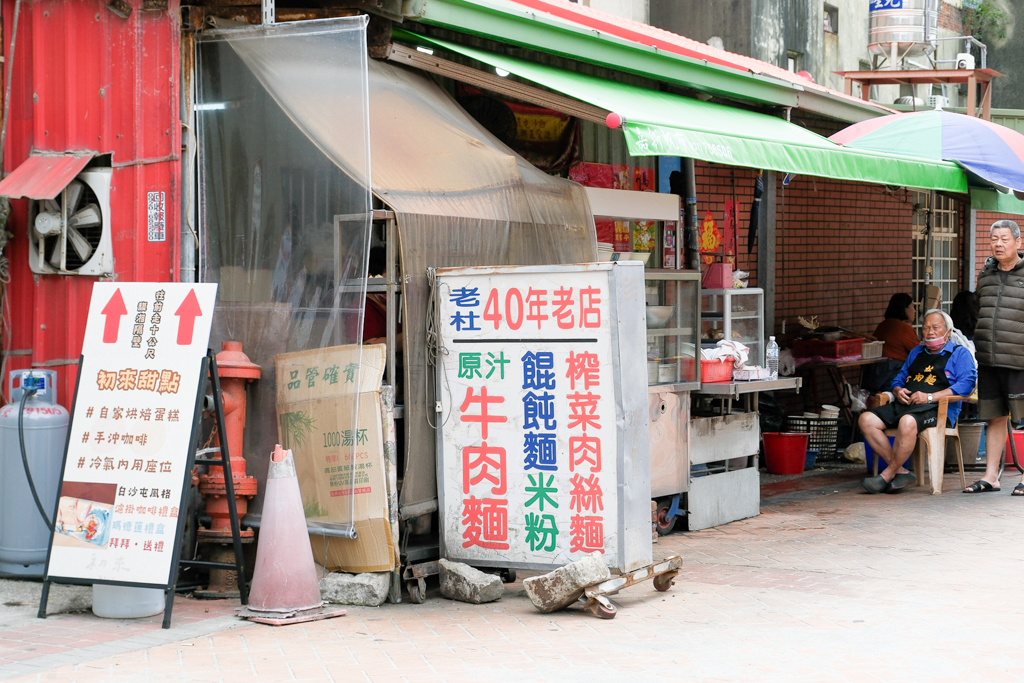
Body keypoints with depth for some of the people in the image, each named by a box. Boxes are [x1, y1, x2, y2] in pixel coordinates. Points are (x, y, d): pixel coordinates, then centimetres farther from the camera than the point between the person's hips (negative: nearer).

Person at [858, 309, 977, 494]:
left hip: (936, 408, -7)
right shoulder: (916, 352, 30)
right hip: (904, 404, 7)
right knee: (866, 419, -18)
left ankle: (887, 475, -23)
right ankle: (901, 472, -17)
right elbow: (899, 379, 33)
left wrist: (930, 397, -16)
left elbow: (966, 383, -7)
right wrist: (898, 391, 5)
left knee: (907, 422, -40)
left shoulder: (959, 353, 9)